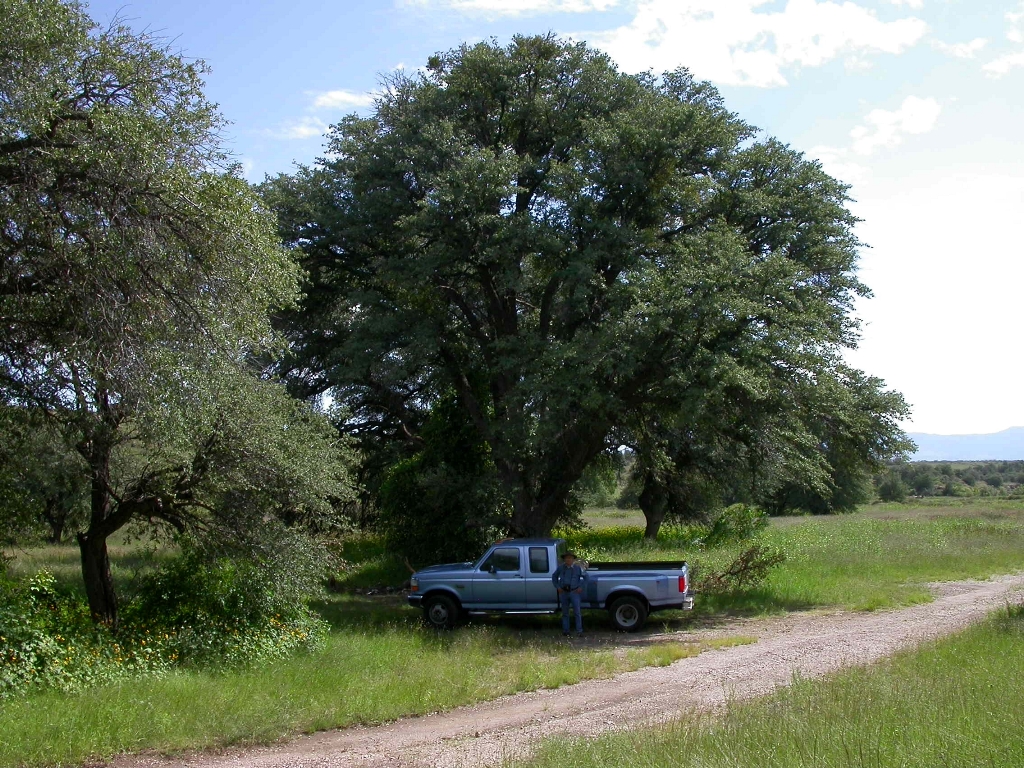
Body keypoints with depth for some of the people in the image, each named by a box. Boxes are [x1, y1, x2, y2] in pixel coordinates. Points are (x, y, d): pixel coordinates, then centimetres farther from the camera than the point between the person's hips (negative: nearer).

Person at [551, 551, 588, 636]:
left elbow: (585, 577, 10)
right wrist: (557, 587, 7)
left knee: (577, 612, -6)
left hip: (574, 592, -2)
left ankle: (579, 631, -4)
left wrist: (581, 587, 2)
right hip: (563, 592, 2)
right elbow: (554, 577, 17)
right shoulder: (560, 568, 4)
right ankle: (565, 631, 16)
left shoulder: (578, 568, 0)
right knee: (565, 613, 8)